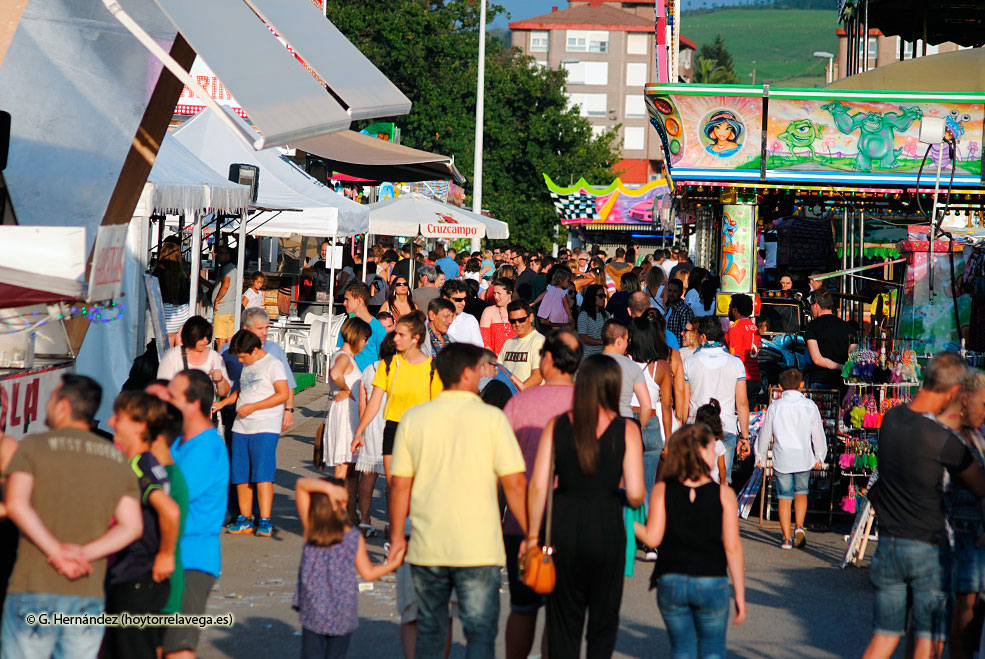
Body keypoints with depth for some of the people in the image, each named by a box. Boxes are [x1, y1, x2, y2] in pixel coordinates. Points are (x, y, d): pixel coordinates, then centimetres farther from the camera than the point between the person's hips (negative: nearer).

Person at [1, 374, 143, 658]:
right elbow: (131, 526, 2)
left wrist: (57, 552, -16)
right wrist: (84, 554, -8)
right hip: (90, 596, 3)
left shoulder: (34, 446, 1)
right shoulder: (118, 458, 12)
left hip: (34, 590, -3)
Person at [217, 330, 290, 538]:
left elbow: (283, 394, -12)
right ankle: (245, 519, 14)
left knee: (262, 474, -12)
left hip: (265, 429, -7)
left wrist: (253, 407, -15)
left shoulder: (272, 365, -5)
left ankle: (265, 521, -11)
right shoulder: (247, 367, 18)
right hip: (241, 427, 7)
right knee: (241, 476, 6)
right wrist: (222, 403, 15)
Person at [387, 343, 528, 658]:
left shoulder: (414, 418, 3)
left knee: (429, 632, 15)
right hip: (478, 549, -3)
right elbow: (515, 483, -7)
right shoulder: (491, 418, -5)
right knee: (480, 631, 0)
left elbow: (400, 485, 3)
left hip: (426, 548, 3)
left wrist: (397, 537, 12)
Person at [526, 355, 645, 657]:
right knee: (603, 624, 12)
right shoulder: (626, 430, -4)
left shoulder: (557, 426, 0)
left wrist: (532, 535, 4)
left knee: (563, 623, 12)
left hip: (564, 529, 1)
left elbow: (538, 487, -4)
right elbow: (635, 494, -10)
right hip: (607, 530, -1)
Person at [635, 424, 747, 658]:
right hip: (711, 583, -1)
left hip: (671, 580, 1)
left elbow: (652, 538, -9)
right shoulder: (723, 494, -5)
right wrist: (740, 595, 0)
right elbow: (733, 547, -6)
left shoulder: (662, 490, -3)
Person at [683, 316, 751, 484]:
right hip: (727, 428, 1)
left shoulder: (689, 363, 0)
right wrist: (744, 437, 6)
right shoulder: (736, 363, 2)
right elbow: (742, 403, 1)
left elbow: (684, 403, 1)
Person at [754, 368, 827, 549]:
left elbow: (765, 434, 6)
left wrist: (760, 456, 19)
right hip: (804, 458, 1)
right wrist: (820, 457, 18)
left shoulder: (775, 406, -1)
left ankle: (787, 538, -1)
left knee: (784, 497, 2)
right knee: (801, 493, 19)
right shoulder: (810, 406, -1)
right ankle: (799, 526, 0)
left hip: (781, 459, -1)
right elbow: (818, 434, 5)